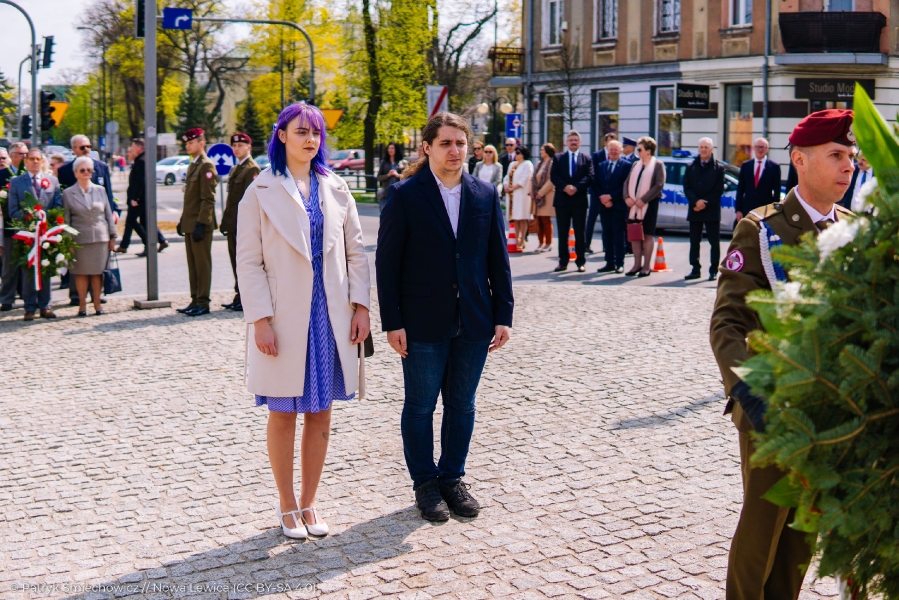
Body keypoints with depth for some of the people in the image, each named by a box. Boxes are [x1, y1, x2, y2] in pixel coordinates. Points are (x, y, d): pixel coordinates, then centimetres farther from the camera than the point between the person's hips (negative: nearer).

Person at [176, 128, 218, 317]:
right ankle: (195, 301, 18)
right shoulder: (192, 165, 18)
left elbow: (208, 199, -17)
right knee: (192, 265, 12)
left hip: (201, 225, -9)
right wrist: (183, 220, 19)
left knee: (202, 264, -4)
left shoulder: (206, 166, -12)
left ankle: (203, 303, 0)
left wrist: (201, 223, -21)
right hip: (190, 224, 10)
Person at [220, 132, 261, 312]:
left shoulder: (253, 169, -10)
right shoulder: (235, 169, 19)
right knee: (236, 261, 12)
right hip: (234, 224, 9)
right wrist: (225, 221, 16)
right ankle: (239, 297, 18)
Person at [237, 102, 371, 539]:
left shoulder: (335, 189, 8)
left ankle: (309, 504, 21)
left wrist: (361, 306, 0)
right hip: (284, 317, -3)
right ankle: (287, 507, 19)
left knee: (320, 413, 9)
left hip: (330, 316, 4)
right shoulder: (261, 192, -2)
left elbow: (355, 251, 9)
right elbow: (249, 262, -5)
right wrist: (260, 319, -13)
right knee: (283, 415, 6)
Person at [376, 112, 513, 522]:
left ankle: (452, 477, 27)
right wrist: (392, 322, -10)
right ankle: (425, 483, 22)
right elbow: (387, 262, -6)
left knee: (462, 405, 12)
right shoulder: (405, 195, -6)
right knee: (420, 406, 7)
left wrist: (503, 315, 3)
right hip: (423, 323, -3)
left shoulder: (486, 195, 5)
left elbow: (498, 259, 8)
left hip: (474, 322, 3)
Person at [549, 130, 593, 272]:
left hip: (579, 201, -1)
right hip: (562, 200, 1)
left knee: (580, 233, 2)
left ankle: (581, 262, 7)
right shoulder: (558, 158, 10)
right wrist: (565, 187, -17)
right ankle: (563, 262, 10)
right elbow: (553, 176, -1)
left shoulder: (587, 159, 8)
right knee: (562, 233, 5)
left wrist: (576, 187, -18)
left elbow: (589, 177, -4)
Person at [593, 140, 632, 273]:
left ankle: (619, 264, 2)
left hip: (619, 206, -5)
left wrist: (611, 197, -13)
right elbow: (596, 185, 9)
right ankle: (610, 263, 12)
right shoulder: (601, 166, 15)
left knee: (619, 236, -2)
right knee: (607, 235, 7)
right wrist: (602, 199, -7)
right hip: (604, 206, 5)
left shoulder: (627, 165, -2)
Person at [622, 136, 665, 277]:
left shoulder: (658, 165, -4)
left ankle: (646, 266, 4)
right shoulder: (636, 165, 14)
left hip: (649, 204, -6)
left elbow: (659, 185, -13)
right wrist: (627, 197, -7)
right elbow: (627, 182, 11)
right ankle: (637, 264, 14)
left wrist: (643, 200, -18)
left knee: (648, 235, 0)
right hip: (634, 205, 6)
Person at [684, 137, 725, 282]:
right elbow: (686, 187, 3)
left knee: (714, 242, 0)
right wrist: (696, 201, -13)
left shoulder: (719, 167, 2)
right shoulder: (691, 167, 10)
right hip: (694, 210, 3)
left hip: (712, 210, -3)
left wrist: (705, 203, -12)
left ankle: (713, 271, 5)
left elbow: (719, 190, -3)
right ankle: (695, 270, 12)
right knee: (694, 242, 6)